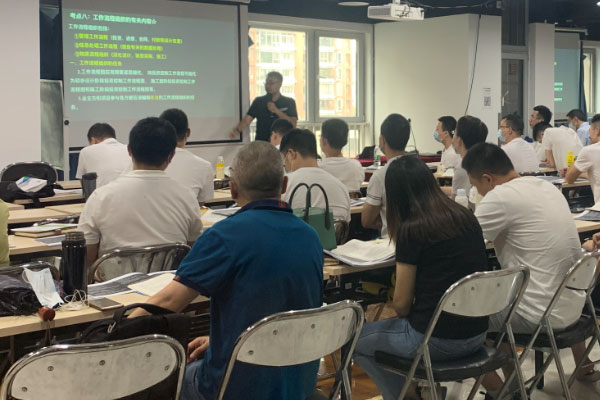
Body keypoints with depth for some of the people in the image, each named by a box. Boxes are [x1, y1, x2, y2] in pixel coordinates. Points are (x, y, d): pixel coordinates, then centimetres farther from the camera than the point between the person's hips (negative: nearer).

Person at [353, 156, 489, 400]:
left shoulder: (411, 229, -14)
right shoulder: (467, 218, 4)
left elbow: (401, 305, -10)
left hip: (437, 339, -7)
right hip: (477, 334, 7)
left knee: (356, 340, 17)